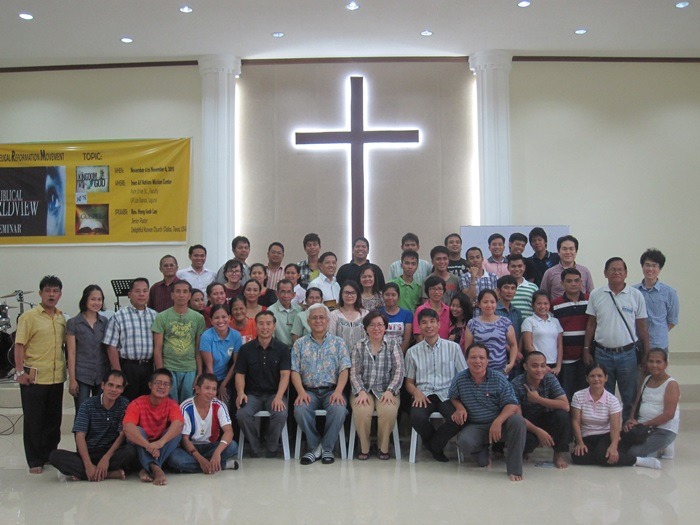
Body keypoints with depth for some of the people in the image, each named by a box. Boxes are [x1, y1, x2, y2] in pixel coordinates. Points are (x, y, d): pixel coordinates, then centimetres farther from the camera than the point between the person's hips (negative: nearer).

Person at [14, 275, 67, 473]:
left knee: (54, 420, 13)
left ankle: (50, 456, 25)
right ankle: (35, 461, 12)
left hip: (57, 377, 5)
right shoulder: (29, 317, -6)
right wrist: (20, 371, -15)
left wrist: (66, 369, 14)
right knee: (34, 421, 3)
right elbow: (19, 345, -9)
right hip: (34, 378, -5)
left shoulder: (62, 318, 10)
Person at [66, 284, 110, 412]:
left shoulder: (105, 322, 8)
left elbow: (109, 349, 11)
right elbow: (71, 353, -3)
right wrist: (72, 380, -7)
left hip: (102, 376, 3)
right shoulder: (74, 323, -2)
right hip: (82, 376, -3)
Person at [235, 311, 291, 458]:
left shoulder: (282, 349, 3)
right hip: (252, 394, 1)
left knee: (281, 414, -32)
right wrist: (240, 393, -16)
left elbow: (285, 375, -6)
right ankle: (255, 450, -6)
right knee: (242, 414, -30)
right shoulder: (246, 349, 6)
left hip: (274, 393, -1)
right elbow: (240, 374, 5)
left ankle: (271, 450, -5)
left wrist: (279, 396, -23)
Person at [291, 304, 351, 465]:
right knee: (300, 409, -31)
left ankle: (327, 448, -11)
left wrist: (338, 391, -17)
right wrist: (301, 392, -14)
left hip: (331, 390, -1)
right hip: (309, 391, 1)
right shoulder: (300, 344, 12)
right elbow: (295, 371, 5)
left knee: (339, 409, -33)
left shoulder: (338, 343, 10)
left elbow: (344, 371, 1)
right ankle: (314, 447, -10)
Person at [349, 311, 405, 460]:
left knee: (389, 410, -32)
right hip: (363, 390, 0)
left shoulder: (393, 345, 8)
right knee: (362, 411, -32)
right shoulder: (358, 347, 9)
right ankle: (364, 447, -6)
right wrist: (361, 392, -16)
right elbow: (354, 373, 1)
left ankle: (383, 447, -5)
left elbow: (399, 371, -1)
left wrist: (390, 391, -15)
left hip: (386, 390, 0)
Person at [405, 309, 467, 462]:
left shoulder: (453, 348, 8)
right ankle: (437, 446, 2)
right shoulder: (413, 352, 12)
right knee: (417, 418, -32)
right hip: (424, 395, 1)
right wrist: (417, 393, -8)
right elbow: (409, 382, 15)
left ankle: (433, 445, 0)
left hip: (447, 394, 0)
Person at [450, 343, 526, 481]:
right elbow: (453, 398, 16)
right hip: (475, 427, 0)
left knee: (518, 420, -33)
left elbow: (512, 405, -10)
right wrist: (459, 407, -10)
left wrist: (498, 422, -28)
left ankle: (514, 468, -19)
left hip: (498, 424, 0)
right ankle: (482, 455, 8)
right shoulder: (459, 379, -1)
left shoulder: (499, 379, -5)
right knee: (464, 442, -34)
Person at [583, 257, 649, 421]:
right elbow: (591, 324, 7)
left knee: (630, 397, 7)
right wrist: (586, 350, 3)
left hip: (628, 353, -1)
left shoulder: (636, 295, -1)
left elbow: (642, 327, 3)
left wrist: (646, 353, 2)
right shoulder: (596, 295, 2)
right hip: (602, 353, 1)